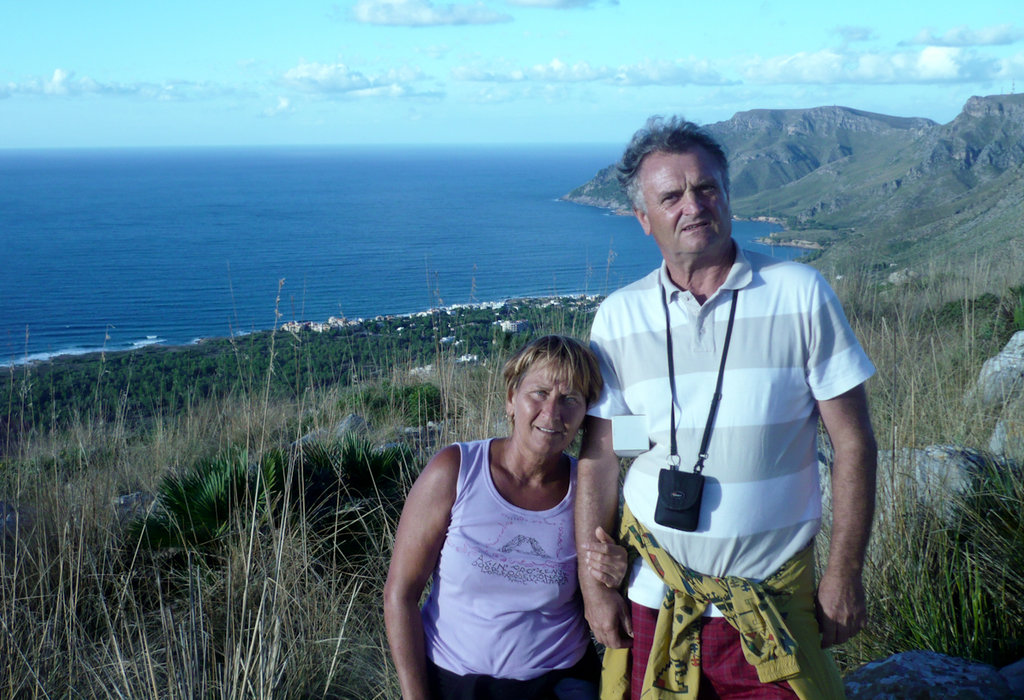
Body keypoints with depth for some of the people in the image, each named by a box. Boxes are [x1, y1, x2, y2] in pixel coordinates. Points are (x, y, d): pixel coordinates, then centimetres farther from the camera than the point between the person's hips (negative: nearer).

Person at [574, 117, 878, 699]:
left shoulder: (800, 294, -6)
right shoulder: (619, 317, -1)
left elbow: (853, 442, -4)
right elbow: (598, 456, 2)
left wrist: (844, 574, -5)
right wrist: (596, 584, -1)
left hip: (773, 601, -1)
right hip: (652, 591, 2)